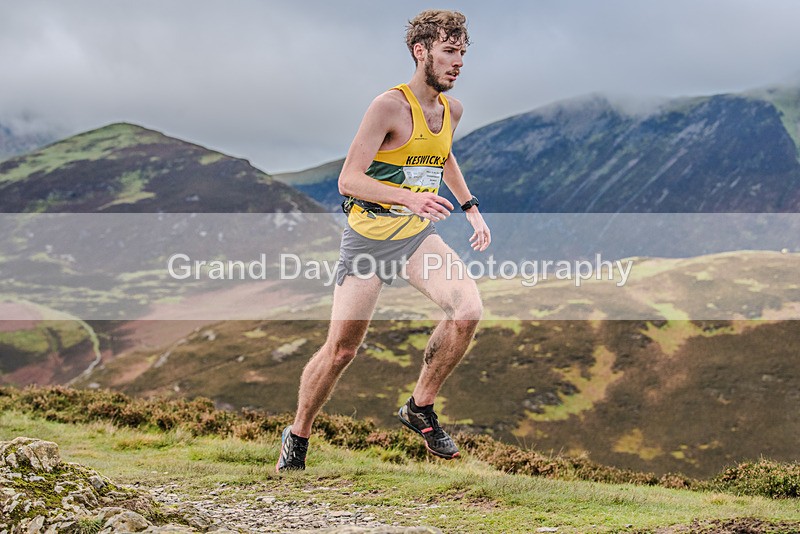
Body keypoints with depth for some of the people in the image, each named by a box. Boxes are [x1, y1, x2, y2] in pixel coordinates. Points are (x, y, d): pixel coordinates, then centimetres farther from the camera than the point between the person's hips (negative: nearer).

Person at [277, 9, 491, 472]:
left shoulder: (452, 110, 6)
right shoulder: (390, 106, -17)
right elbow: (349, 179, -22)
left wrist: (471, 207, 22)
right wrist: (410, 196, -36)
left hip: (419, 235, 5)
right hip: (369, 236, -5)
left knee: (468, 307, -20)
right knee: (341, 349, -1)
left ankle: (421, 408, -1)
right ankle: (297, 437, 23)